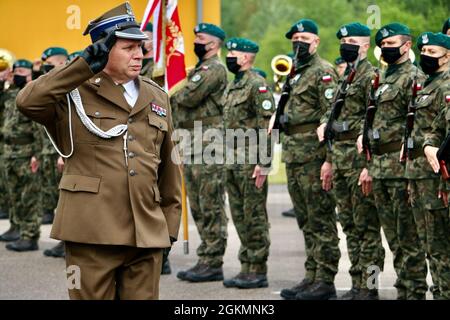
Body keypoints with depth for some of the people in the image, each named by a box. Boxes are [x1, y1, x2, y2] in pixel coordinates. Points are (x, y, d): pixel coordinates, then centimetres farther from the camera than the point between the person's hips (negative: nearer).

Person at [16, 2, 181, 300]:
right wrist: (85, 65, -19)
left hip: (147, 236, 4)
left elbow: (169, 166, 19)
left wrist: (170, 224, 14)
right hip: (92, 233, -4)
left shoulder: (158, 98, 16)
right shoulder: (75, 94, 2)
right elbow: (28, 102, -18)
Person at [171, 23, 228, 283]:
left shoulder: (215, 68, -10)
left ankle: (214, 264, -5)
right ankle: (206, 259, 17)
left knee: (211, 206, -7)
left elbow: (189, 97, -19)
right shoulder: (200, 68, 22)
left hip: (207, 141, -10)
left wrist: (173, 92, -1)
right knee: (198, 206, 12)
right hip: (191, 142, 10)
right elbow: (182, 100, 21)